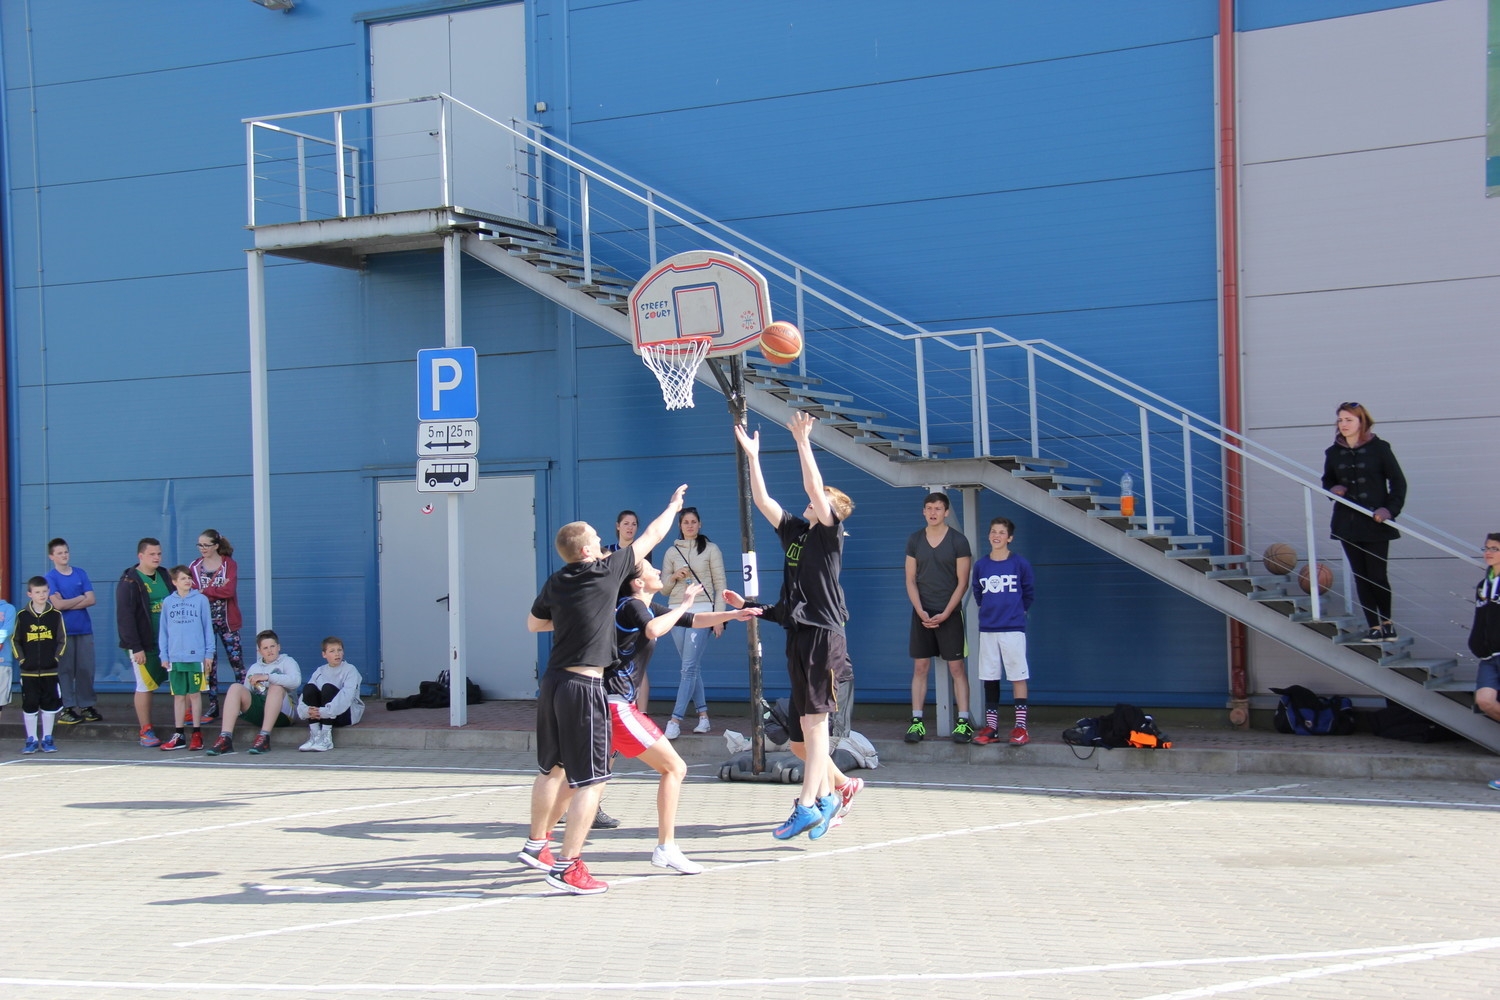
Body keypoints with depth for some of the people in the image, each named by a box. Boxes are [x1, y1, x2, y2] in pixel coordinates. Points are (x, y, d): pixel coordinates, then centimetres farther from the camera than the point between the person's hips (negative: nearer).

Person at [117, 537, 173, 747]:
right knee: (145, 686, 0)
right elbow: (124, 617, -13)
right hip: (143, 645, -6)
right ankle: (146, 731, 8)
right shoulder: (129, 582, -9)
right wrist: (136, 647, -16)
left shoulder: (164, 576, 11)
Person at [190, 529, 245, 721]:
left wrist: (204, 591, -12)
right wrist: (217, 590, -15)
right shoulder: (194, 567, 5)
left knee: (237, 662, -3)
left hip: (227, 621, -2)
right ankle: (213, 708, 10)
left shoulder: (229, 565, 0)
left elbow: (229, 591, -14)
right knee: (208, 665, 4)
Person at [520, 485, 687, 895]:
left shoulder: (555, 584, 7)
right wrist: (674, 505, 21)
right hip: (584, 687, -7)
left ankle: (536, 843, 35)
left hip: (553, 683, 7)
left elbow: (534, 623, 25)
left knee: (552, 769, 23)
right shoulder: (606, 572, -8)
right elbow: (651, 536, 6)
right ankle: (567, 865, -6)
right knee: (591, 780, -3)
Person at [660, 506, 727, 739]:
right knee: (694, 667, 7)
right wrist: (674, 577, -7)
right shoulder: (671, 552, 12)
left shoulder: (711, 549, 4)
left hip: (701, 612, -4)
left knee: (689, 667, -11)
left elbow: (720, 584, 2)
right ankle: (703, 715, 13)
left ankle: (675, 720, -14)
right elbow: (663, 588, 14)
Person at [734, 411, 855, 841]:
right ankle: (828, 795, 21)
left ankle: (807, 806, -13)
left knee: (814, 721, -10)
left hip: (823, 633, -8)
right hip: (798, 632, 8)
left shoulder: (829, 532, -3)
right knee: (803, 727, 10)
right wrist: (752, 455, 12)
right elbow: (762, 499, 15)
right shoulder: (794, 530, 15)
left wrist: (803, 442, -16)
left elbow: (814, 487, -16)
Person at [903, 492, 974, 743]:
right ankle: (916, 722, 6)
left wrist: (945, 614, -12)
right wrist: (920, 611, -7)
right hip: (922, 613, 3)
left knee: (957, 668, -2)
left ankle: (963, 722, 0)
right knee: (920, 667, 3)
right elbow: (910, 580, 6)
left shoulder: (958, 541, -3)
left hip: (949, 614, -3)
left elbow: (962, 582, -5)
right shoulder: (914, 540, 6)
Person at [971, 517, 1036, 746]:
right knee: (989, 678, 6)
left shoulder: (1020, 563, -3)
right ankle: (991, 728, 12)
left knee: (1018, 676, -2)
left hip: (1013, 629, -3)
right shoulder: (980, 565, 4)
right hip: (987, 630, 3)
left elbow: (1028, 593, 8)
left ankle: (1020, 727, -1)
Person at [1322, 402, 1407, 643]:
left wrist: (1390, 509, -15)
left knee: (1377, 575, -3)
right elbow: (1327, 481, 21)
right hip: (1347, 523, 4)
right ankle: (1374, 627, 8)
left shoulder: (1378, 448, -3)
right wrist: (1332, 489, -2)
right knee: (1361, 577, 3)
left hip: (1375, 523, -4)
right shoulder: (1333, 453, 8)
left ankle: (1387, 621, 18)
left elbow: (1398, 482, -2)